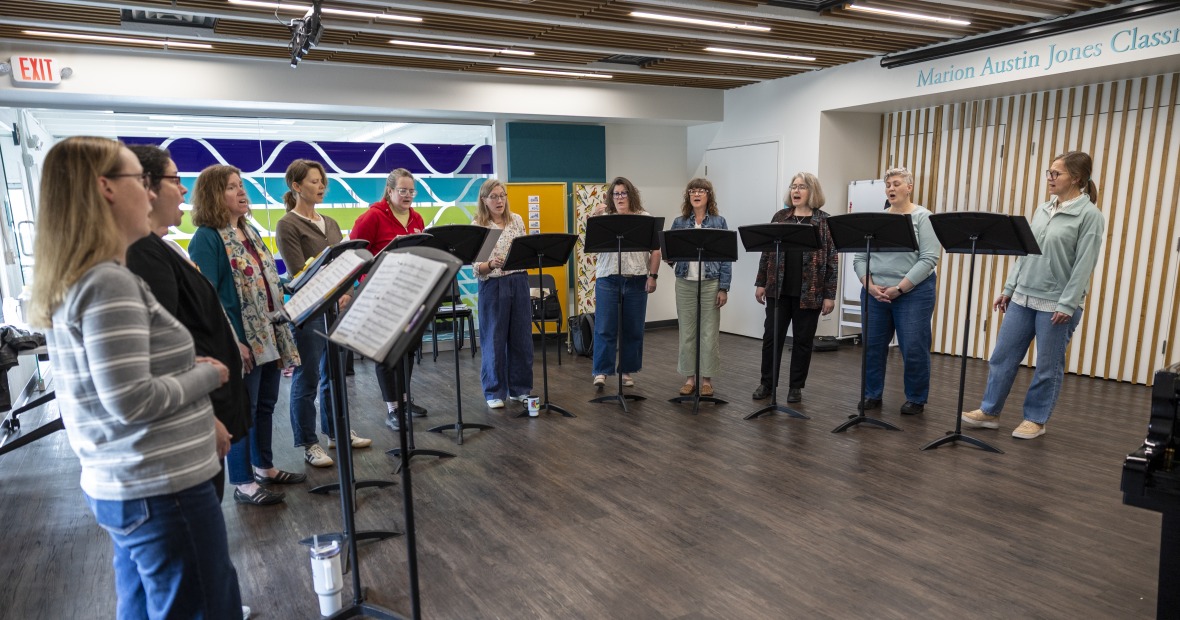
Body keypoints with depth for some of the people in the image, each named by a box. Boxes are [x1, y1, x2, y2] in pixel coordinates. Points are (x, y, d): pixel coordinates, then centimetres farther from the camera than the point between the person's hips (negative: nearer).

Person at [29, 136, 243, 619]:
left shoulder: (72, 279, 11)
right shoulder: (108, 282, -20)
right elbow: (130, 400, -26)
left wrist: (199, 427, 14)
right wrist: (207, 375, -10)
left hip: (122, 488, 10)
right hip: (163, 489, -10)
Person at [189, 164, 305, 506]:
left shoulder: (250, 231, 12)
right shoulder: (206, 238, -13)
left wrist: (282, 330, 15)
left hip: (269, 336, 8)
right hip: (242, 340, -8)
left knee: (265, 405, 17)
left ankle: (265, 467, 32)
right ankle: (243, 484, 16)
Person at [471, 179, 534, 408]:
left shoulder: (516, 220, 7)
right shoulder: (477, 226, -4)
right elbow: (477, 268, -9)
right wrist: (491, 264, -29)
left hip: (519, 283, 4)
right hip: (493, 286, -4)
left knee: (521, 337, 9)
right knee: (494, 340, 3)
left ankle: (519, 389, 22)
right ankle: (494, 393, 15)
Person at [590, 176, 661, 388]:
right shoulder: (604, 217, 7)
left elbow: (655, 251, 5)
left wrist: (652, 276, -3)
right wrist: (594, 219, -17)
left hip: (636, 280, 1)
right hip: (608, 278, -1)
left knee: (633, 328, 7)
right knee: (605, 327, -2)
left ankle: (627, 371, 19)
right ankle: (601, 371, 4)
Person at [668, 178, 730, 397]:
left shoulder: (719, 222, 1)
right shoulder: (679, 223, 6)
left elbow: (726, 257, -1)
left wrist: (724, 288, -7)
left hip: (710, 284, -2)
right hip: (685, 284, 2)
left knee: (709, 334, 3)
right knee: (687, 333, 7)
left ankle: (707, 378, 14)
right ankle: (690, 377, 18)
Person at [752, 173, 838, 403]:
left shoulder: (824, 221, -2)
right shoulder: (780, 217, 7)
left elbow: (832, 259, -4)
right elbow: (767, 251, 10)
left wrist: (829, 294, -8)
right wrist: (761, 282, 6)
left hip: (809, 292, -2)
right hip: (779, 289, 3)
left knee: (803, 340, 7)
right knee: (771, 336, 5)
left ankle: (796, 387, 19)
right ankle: (766, 383, 19)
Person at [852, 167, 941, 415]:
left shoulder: (922, 217, -3)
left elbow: (928, 259, -12)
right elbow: (859, 257, 7)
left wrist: (899, 287, -17)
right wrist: (870, 285, -8)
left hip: (913, 293, -4)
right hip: (875, 294, 4)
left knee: (913, 349, 1)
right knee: (872, 346, 8)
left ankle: (916, 399, 16)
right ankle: (872, 395, 21)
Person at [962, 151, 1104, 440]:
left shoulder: (1089, 215, -8)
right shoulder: (1043, 209, 11)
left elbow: (1084, 264, -13)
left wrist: (1067, 304, -17)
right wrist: (1009, 288, 11)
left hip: (1056, 304, -6)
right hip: (1024, 297, 6)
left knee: (1048, 366, 6)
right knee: (1003, 355, 7)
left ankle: (1036, 419, 19)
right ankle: (989, 411, 17)